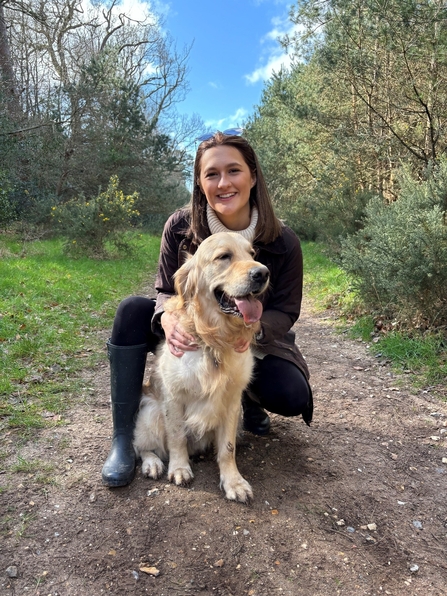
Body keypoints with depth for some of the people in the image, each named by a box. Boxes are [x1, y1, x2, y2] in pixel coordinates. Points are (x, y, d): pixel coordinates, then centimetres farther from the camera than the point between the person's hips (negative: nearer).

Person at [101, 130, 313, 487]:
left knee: (292, 397, -25)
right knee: (133, 310, -24)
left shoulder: (283, 243, -18)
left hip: (251, 342, 0)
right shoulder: (180, 227, -16)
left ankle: (248, 396, 16)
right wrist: (167, 318, -34)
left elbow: (285, 312, -11)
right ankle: (123, 441, -16)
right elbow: (166, 292, -8)